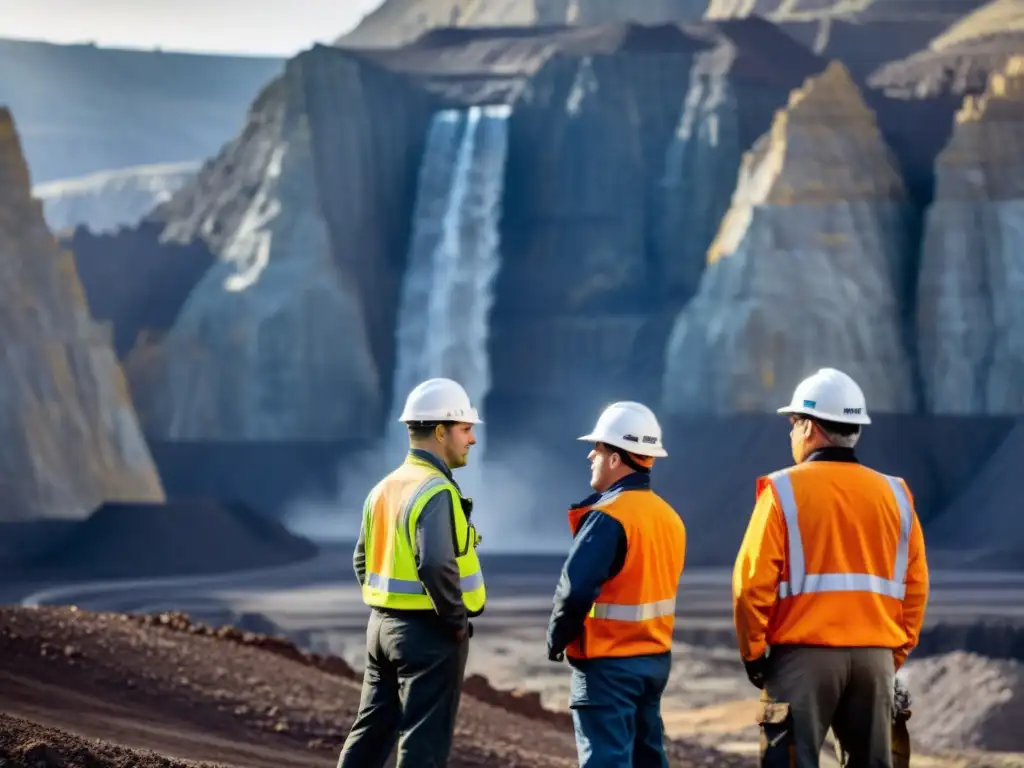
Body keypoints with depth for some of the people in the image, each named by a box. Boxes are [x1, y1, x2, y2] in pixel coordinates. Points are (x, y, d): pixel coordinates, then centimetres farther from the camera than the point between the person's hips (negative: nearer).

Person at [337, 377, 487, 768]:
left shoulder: (385, 488, 12)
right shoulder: (435, 492, -17)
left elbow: (363, 560, 18)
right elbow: (436, 564, -29)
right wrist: (457, 618, -17)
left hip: (383, 624, 9)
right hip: (430, 633, -9)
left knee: (371, 733, 15)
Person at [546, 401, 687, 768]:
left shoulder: (609, 517, -18)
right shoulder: (669, 517, 9)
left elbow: (575, 588, -23)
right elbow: (654, 588, 12)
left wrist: (557, 638, -8)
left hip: (608, 664, -8)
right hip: (655, 658, 8)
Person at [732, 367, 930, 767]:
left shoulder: (784, 490, -4)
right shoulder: (894, 495, 9)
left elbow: (751, 582, -9)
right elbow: (915, 588, 8)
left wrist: (753, 652, 1)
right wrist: (895, 654, 15)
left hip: (804, 655, -4)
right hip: (876, 656, 4)